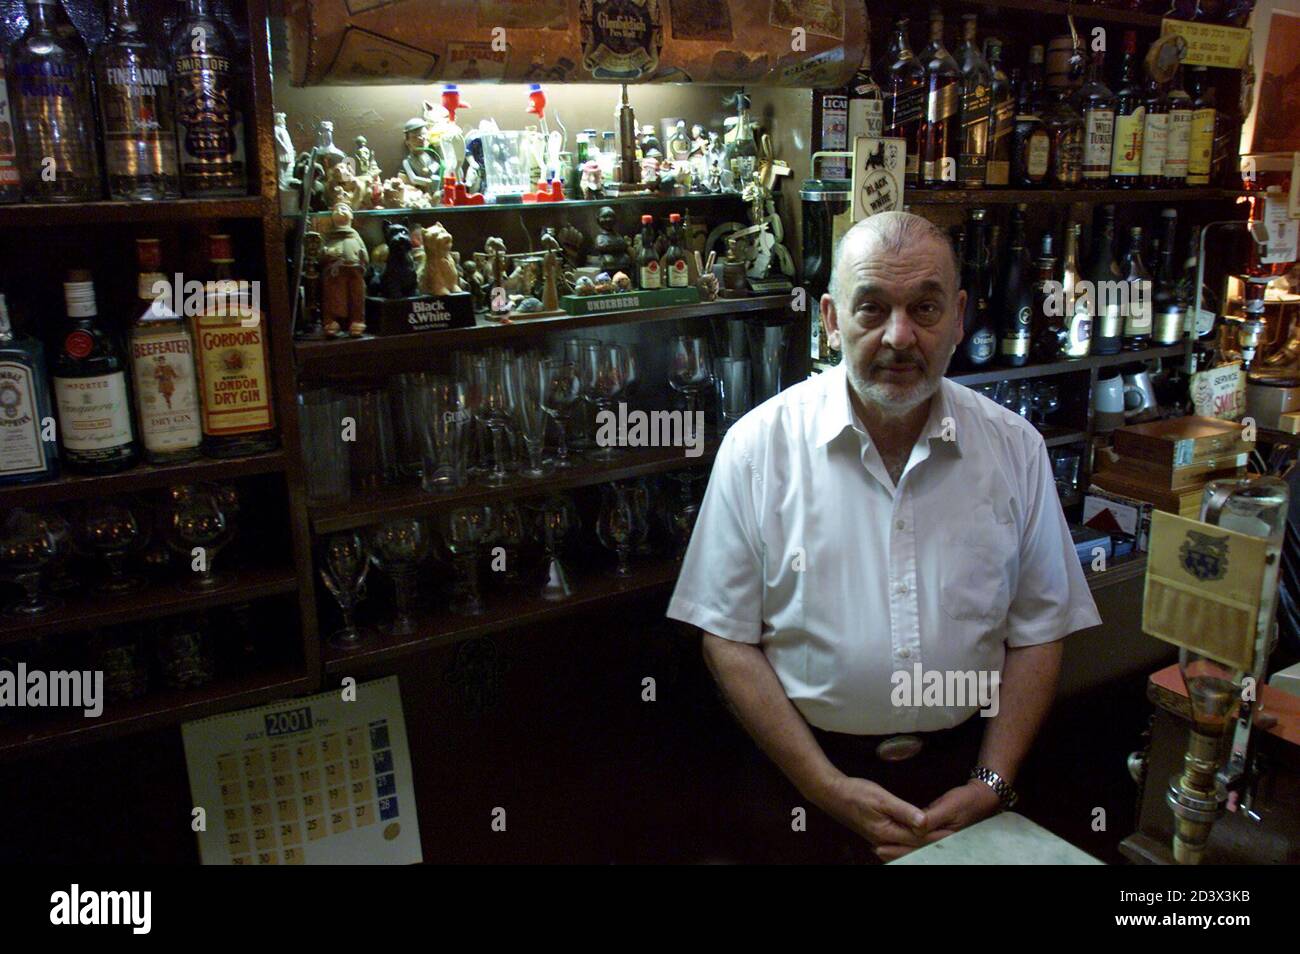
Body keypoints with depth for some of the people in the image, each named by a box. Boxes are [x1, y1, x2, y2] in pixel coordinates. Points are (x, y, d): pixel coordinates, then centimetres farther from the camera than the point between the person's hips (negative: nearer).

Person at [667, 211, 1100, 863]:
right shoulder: (758, 446, -12)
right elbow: (728, 640, -10)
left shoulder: (1014, 448, -4)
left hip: (962, 774, 3)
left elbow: (1038, 631, 1)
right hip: (808, 767, -2)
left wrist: (990, 785, -7)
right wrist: (829, 788, -13)